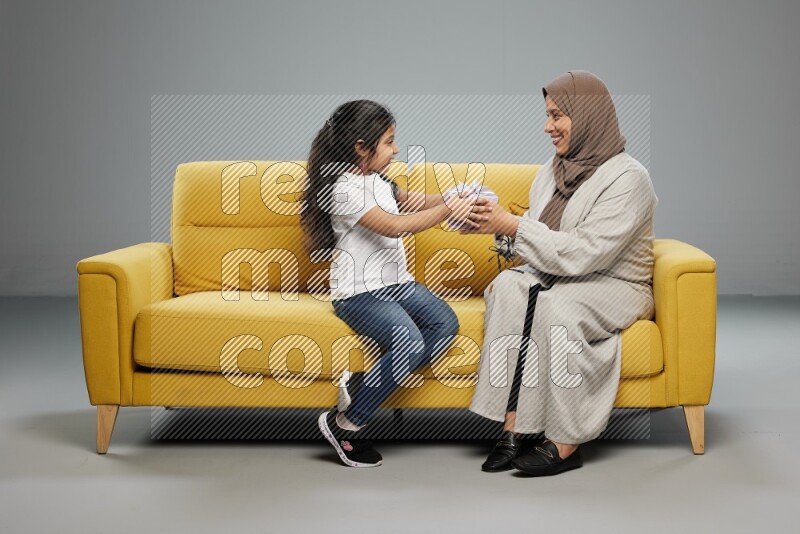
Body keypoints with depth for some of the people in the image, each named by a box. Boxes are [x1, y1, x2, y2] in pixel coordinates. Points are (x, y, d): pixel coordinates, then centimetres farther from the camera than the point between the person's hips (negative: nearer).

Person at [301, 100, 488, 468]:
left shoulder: (376, 179, 13)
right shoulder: (344, 189, -17)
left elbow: (409, 200, 28)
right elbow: (394, 227, -26)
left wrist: (455, 200, 11)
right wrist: (448, 210, -23)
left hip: (396, 282, 10)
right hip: (359, 292, -10)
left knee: (445, 323, -12)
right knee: (409, 341, -29)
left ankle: (364, 385, -9)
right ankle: (344, 423, -13)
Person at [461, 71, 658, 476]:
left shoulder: (627, 178, -14)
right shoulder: (555, 170, 9)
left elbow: (584, 253, -23)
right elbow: (535, 242, 12)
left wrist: (512, 225, -21)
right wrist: (496, 227, -7)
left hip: (614, 287, -6)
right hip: (556, 276, 6)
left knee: (554, 303, -36)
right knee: (508, 286, -26)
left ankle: (565, 444, -28)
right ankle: (514, 428, -30)